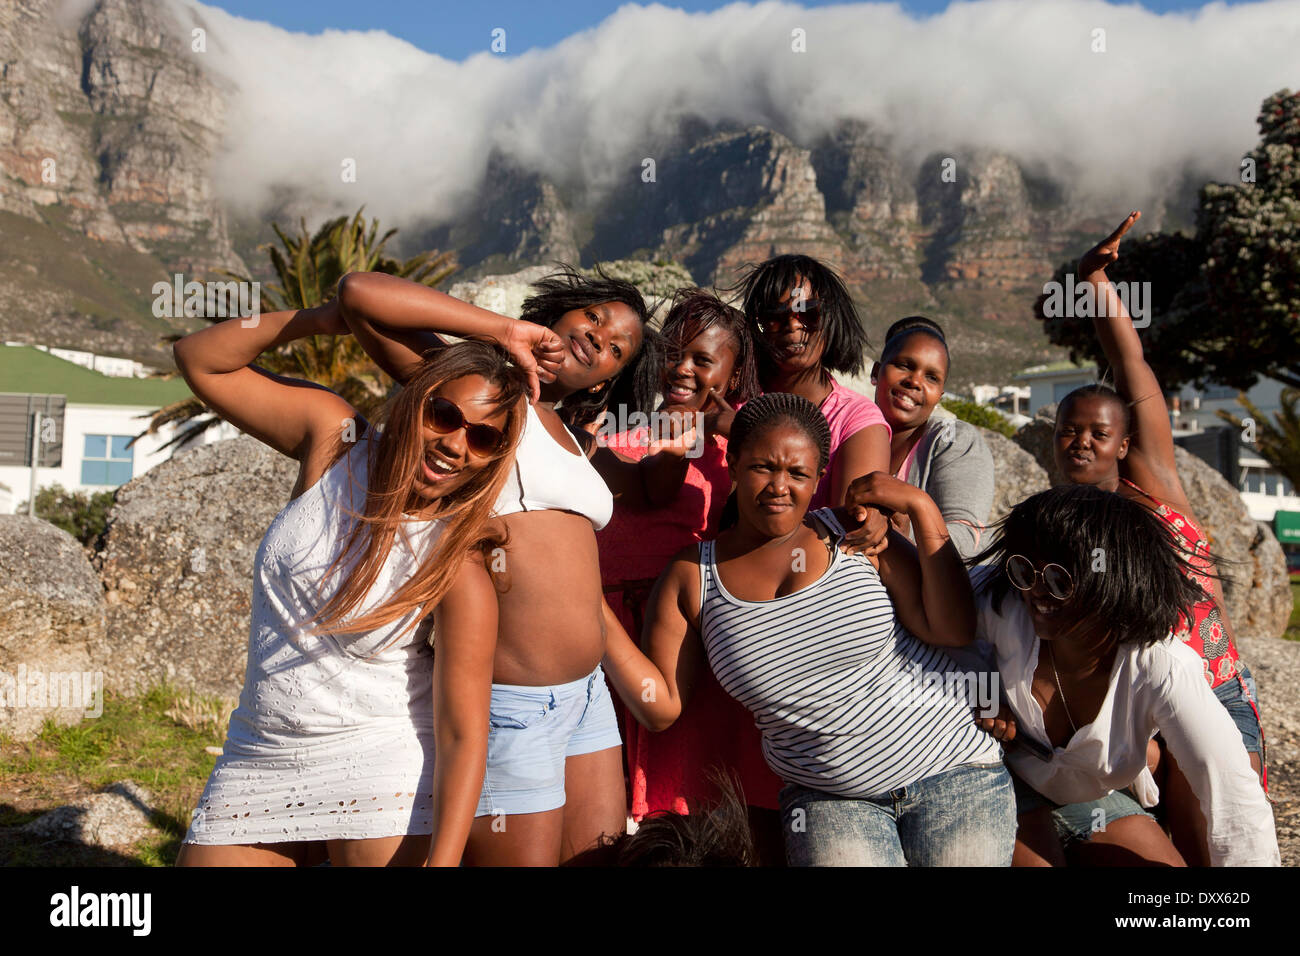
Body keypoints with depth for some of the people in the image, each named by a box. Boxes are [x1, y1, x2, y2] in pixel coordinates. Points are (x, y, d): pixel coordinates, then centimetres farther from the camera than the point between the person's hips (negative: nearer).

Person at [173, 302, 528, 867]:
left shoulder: (460, 574, -17)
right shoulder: (335, 439, -6)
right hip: (258, 759, 5)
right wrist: (320, 319, -11)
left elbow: (462, 735, -17)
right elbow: (200, 360, 0)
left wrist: (440, 861, -27)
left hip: (380, 766, -4)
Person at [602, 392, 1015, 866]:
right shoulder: (691, 578, -3)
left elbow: (953, 629, -11)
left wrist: (922, 508, -15)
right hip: (826, 799, 0)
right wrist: (595, 609, -11)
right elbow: (662, 706, -4)